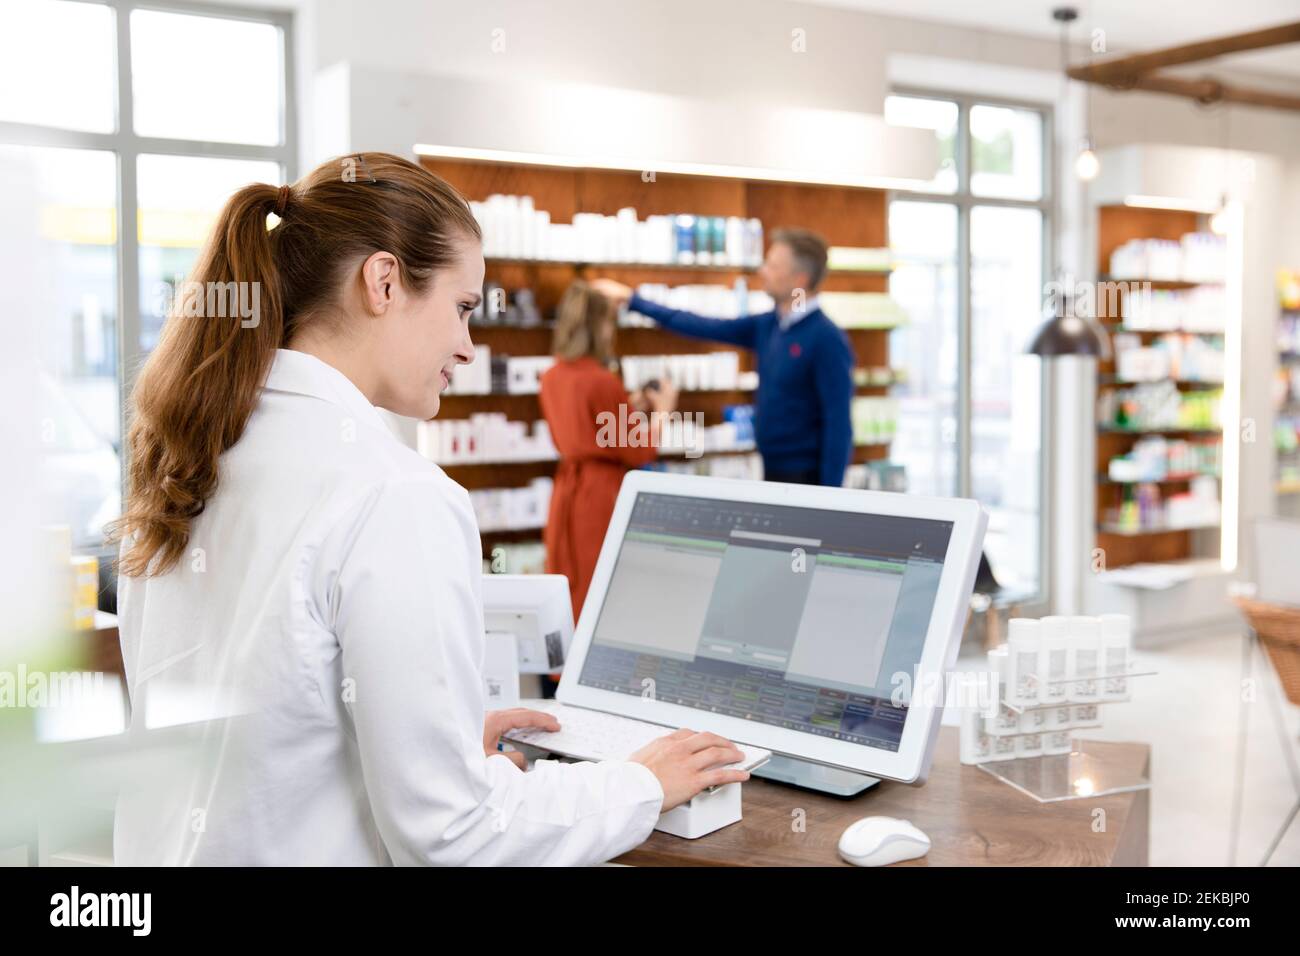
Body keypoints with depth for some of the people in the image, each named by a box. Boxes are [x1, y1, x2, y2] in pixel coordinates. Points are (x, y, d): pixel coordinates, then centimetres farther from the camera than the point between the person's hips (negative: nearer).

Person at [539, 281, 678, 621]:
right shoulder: (602, 381, -16)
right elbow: (639, 452, -11)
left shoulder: (552, 378, 6)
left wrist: (632, 408, 19)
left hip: (568, 490, 8)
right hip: (603, 494, -8)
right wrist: (662, 409, 3)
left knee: (570, 595, 13)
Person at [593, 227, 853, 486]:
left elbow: (838, 424, -18)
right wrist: (632, 300, 17)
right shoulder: (767, 326, 7)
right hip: (773, 470, 7)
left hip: (807, 477, -7)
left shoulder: (828, 339, -15)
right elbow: (704, 327, 14)